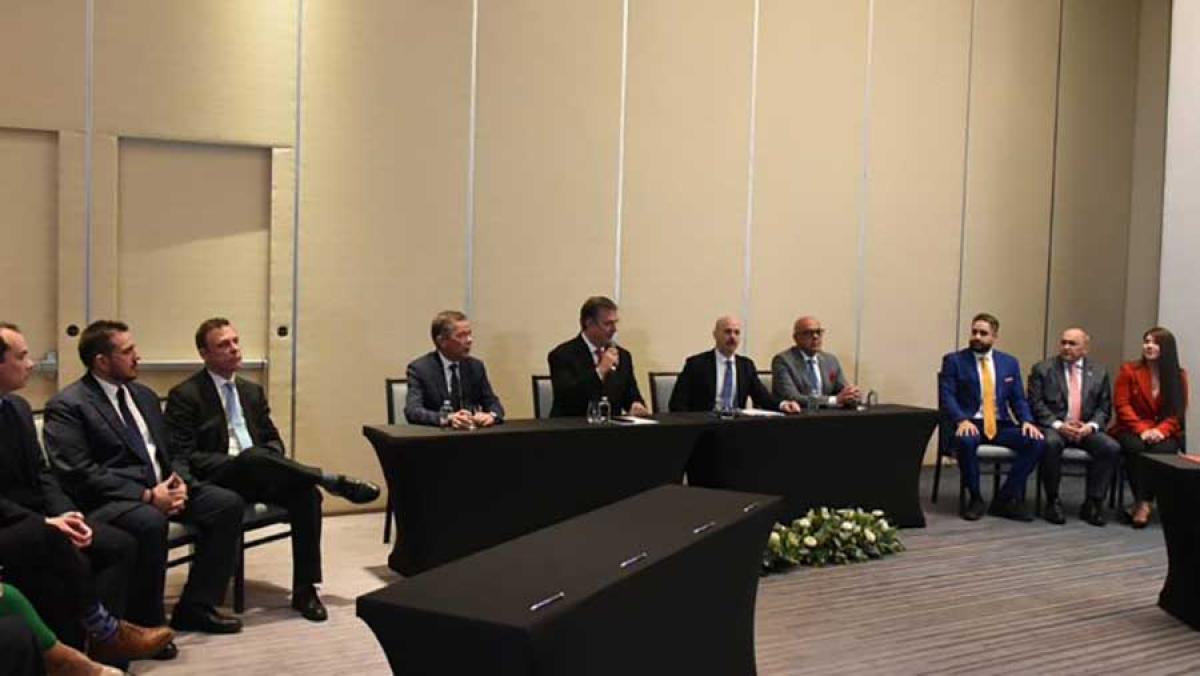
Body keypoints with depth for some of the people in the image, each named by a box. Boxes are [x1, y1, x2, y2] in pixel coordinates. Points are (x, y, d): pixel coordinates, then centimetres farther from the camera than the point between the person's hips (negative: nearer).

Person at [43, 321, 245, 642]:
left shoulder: (144, 395, 18)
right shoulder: (67, 406, -7)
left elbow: (172, 452, 21)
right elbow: (79, 473, -16)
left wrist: (180, 483, -3)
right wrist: (147, 496, -21)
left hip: (163, 488, 8)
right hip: (107, 499, -8)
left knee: (228, 503, -10)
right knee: (150, 521, -37)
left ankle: (195, 607, -2)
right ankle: (145, 623, -17)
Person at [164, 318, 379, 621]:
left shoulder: (252, 391, 18)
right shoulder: (185, 396, -2)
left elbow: (272, 439, 21)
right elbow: (184, 457, -8)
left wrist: (272, 464, -4)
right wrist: (237, 462, -19)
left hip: (257, 478, 6)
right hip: (217, 480, -5)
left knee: (306, 493, -24)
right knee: (253, 457, -37)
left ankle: (305, 589, -20)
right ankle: (334, 482, -25)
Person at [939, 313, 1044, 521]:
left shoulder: (1009, 362, 14)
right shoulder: (953, 360, 2)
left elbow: (1018, 399, 13)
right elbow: (946, 397, -6)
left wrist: (1027, 421, -8)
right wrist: (961, 420, -24)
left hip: (1000, 425, 4)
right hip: (969, 425, -4)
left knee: (1035, 441, -22)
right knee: (966, 441, -38)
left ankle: (1005, 499, -11)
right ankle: (975, 499, -16)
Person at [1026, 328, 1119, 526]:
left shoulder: (1099, 372, 12)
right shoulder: (1042, 369, 4)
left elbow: (1104, 408, 8)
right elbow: (1036, 404, -3)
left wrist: (1091, 426, -12)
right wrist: (1058, 425, -17)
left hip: (1086, 429, 3)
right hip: (1053, 427, -3)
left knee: (1111, 447, -25)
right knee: (1051, 443, -36)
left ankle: (1093, 503, -11)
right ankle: (1052, 501, -19)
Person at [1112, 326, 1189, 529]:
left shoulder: (1179, 376, 6)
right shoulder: (1129, 370, 3)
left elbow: (1178, 412, 2)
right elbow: (1122, 405, -4)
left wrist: (1160, 430, -18)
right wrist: (1142, 430, -19)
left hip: (1163, 433, 1)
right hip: (1132, 431, -1)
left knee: (1163, 450, -33)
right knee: (1135, 447, -35)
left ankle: (1144, 502, -23)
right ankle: (1142, 502, -25)